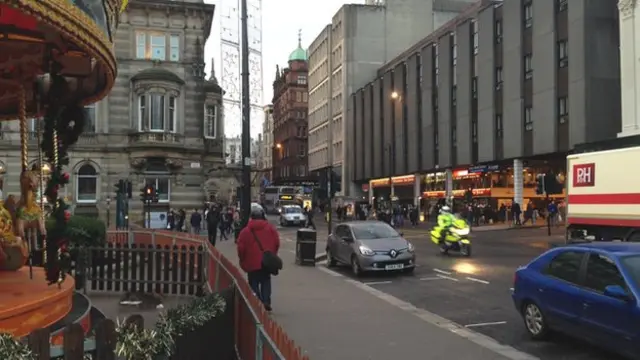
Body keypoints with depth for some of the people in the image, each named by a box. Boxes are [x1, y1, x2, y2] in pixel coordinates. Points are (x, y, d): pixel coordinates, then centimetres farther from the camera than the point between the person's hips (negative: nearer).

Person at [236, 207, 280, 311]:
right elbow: (277, 243, -1)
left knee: (254, 283, 8)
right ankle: (266, 302, 5)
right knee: (266, 281, 17)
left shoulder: (246, 230, -6)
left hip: (252, 262, -2)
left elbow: (241, 248, -6)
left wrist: (242, 260, 10)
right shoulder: (270, 228, -1)